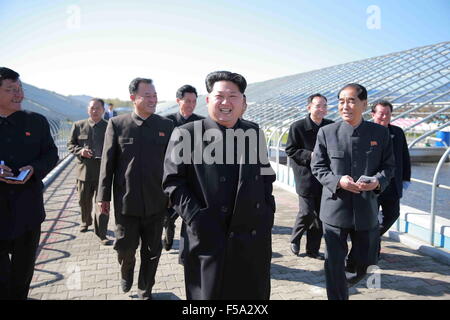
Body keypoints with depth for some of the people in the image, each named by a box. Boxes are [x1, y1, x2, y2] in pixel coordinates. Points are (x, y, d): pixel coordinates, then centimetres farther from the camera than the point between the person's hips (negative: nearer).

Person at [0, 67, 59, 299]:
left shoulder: (37, 121, 2)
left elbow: (51, 155, 3)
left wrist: (34, 169, -17)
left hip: (28, 208, 2)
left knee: (23, 268, 18)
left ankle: (19, 296, 38)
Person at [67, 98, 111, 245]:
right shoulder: (78, 125, 6)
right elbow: (70, 144, 9)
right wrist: (80, 151, -11)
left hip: (103, 170, -2)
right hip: (84, 170, 3)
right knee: (84, 201, 18)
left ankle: (101, 234, 5)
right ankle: (86, 222, 46)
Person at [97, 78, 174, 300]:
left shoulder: (166, 125, 0)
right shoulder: (117, 124, -3)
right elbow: (108, 162, -1)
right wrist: (103, 196, 1)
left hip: (156, 202, 1)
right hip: (126, 201, -1)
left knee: (152, 252, 12)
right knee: (125, 248, 11)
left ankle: (145, 291, 35)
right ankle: (126, 271, 47)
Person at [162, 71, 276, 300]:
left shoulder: (254, 133, 9)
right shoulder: (186, 134, -5)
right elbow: (172, 181, -7)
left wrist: (268, 212, 6)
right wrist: (196, 218, -15)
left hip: (255, 239, 5)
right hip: (208, 239, -4)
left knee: (255, 294, 18)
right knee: (209, 293, 12)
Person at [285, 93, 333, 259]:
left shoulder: (331, 126, 7)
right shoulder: (297, 127, -6)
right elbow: (290, 150, -6)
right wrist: (310, 155, -17)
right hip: (305, 178, -4)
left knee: (320, 215, 9)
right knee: (307, 212, -7)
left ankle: (313, 249, 24)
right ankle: (295, 240, 22)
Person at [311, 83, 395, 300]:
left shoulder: (380, 133, 1)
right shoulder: (326, 132, -2)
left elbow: (389, 166, 6)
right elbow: (317, 167, 0)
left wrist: (377, 181, -16)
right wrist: (337, 181, -17)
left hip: (367, 209, 2)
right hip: (335, 208, -1)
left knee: (367, 261, 16)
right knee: (334, 263, 6)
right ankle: (337, 296, 26)